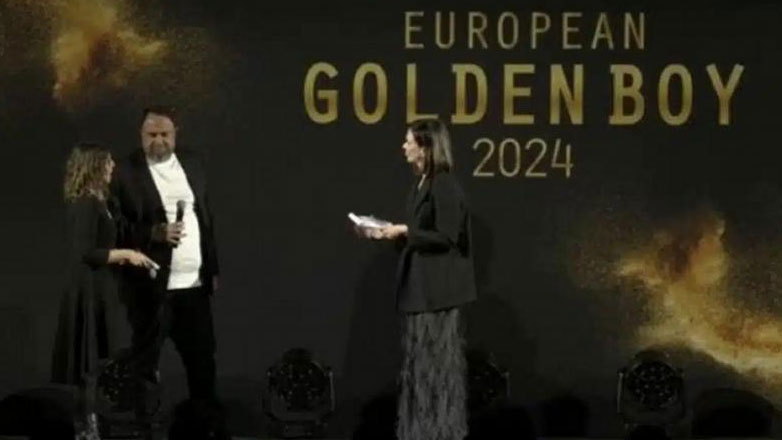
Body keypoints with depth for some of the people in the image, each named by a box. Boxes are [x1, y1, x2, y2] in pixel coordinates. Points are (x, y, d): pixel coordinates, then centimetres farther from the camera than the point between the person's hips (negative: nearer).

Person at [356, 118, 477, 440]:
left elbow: (445, 237, -19)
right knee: (420, 358, 11)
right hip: (419, 285, 10)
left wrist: (404, 231, -18)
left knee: (436, 358, -4)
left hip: (437, 287, -9)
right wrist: (387, 233, 6)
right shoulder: (421, 183, 13)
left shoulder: (444, 185, -14)